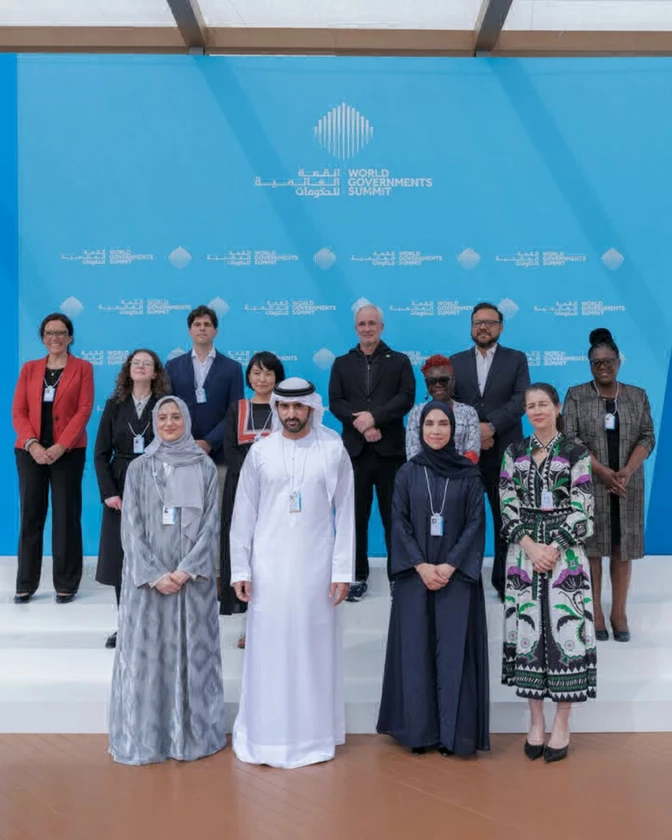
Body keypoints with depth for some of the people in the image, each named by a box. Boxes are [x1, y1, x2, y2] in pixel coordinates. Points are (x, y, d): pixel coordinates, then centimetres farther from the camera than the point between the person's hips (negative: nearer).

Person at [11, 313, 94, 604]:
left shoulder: (82, 368, 5)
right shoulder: (29, 369, 13)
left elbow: (84, 410, -4)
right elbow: (18, 411, 5)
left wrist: (61, 446, -14)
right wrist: (32, 444, -11)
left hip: (68, 452, -2)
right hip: (30, 452, 2)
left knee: (66, 516, 1)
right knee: (30, 515, 4)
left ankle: (66, 584, 9)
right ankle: (26, 584, 12)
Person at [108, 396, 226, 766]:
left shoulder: (205, 467, 3)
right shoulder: (138, 468, 3)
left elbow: (211, 524, -1)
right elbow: (131, 528, -1)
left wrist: (186, 570, -12)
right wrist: (154, 574, -12)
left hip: (193, 577, 0)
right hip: (147, 576, 0)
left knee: (192, 653, 5)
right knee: (146, 653, 4)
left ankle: (192, 733, 17)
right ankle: (145, 736, 16)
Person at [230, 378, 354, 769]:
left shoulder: (334, 450, -2)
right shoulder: (260, 452, 1)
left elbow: (345, 513, -1)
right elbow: (244, 514, 4)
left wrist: (343, 571, -4)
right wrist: (240, 569, 0)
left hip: (316, 566, -1)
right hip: (268, 567, 1)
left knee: (315, 648, 7)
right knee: (268, 649, 5)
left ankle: (313, 734, 22)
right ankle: (266, 735, 19)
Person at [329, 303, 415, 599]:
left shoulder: (399, 361, 8)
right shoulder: (342, 363, 13)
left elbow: (407, 398, -5)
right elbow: (335, 402, 2)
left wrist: (374, 416, -16)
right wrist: (362, 425, -12)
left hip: (390, 449, -1)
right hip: (355, 449, 2)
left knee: (394, 516, 3)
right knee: (356, 516, 6)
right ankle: (358, 577, 15)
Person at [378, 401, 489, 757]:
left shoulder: (469, 472, 2)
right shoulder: (407, 472, 4)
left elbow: (476, 522, -3)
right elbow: (399, 523, 0)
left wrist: (451, 565, -12)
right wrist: (420, 565, -11)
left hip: (457, 574, -1)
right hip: (415, 575, 1)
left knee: (454, 650, 1)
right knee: (415, 649, 4)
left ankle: (453, 732, 11)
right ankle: (418, 729, 14)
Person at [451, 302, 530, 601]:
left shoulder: (517, 359, 7)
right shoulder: (456, 362, 12)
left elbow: (521, 399, -5)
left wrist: (491, 425, -18)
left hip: (504, 451, -1)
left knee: (507, 518, 5)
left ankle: (504, 581, 15)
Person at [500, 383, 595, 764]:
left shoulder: (576, 453, -2)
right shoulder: (515, 452, 7)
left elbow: (582, 512, -5)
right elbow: (508, 507, 3)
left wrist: (554, 549, -13)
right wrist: (530, 546, -9)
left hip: (565, 555, -2)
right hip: (524, 554, 3)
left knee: (565, 630, -1)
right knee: (528, 631, 5)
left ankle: (562, 725, 12)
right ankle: (536, 722, 18)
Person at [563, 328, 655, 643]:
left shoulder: (637, 396, 9)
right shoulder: (576, 396, 2)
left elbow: (647, 437, 2)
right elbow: (570, 439, -7)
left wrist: (627, 471, -14)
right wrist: (603, 471, -16)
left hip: (628, 485, 2)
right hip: (589, 484, -2)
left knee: (622, 548, 5)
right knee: (591, 547, -1)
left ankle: (619, 613, 13)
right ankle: (595, 613, 8)